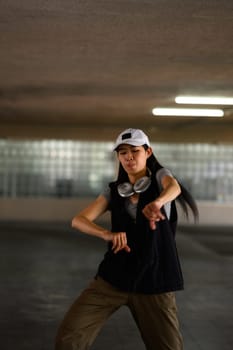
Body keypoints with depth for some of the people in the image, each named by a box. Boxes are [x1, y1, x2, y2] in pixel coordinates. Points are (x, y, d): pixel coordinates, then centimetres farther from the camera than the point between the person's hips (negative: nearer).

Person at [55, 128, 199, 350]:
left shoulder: (159, 176, 0)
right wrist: (107, 234, -24)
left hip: (154, 281, -2)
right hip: (113, 278, 2)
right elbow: (78, 220, -3)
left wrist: (158, 202, -50)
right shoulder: (114, 191, 7)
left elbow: (174, 187, -25)